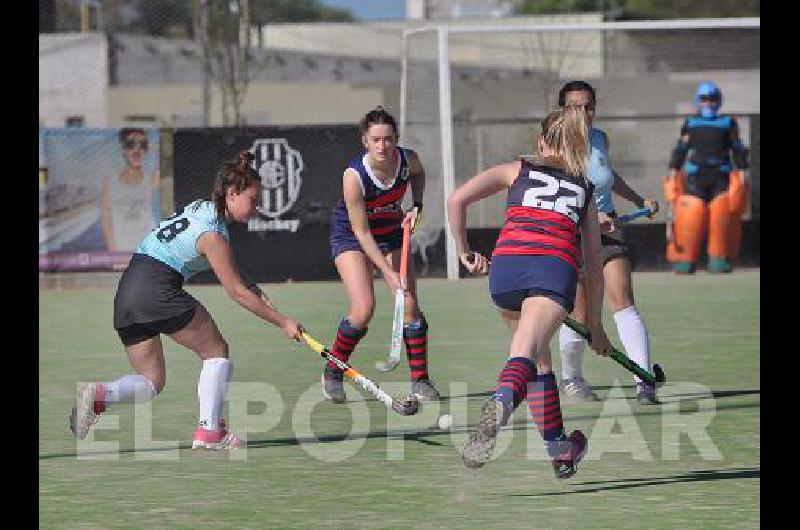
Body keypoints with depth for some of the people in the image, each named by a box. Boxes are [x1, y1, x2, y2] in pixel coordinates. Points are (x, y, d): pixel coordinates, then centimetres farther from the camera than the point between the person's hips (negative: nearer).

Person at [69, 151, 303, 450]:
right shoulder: (213, 234, -9)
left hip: (125, 295, 8)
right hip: (158, 291, -8)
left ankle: (98, 395, -15)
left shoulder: (200, 208, 18)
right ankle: (209, 430, 1)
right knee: (217, 352, 8)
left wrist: (251, 288, 14)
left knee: (151, 383, 11)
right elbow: (237, 292, -5)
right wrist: (283, 323, 1)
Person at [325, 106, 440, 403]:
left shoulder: (407, 159, -20)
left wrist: (417, 206, -7)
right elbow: (361, 232, -27)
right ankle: (332, 373, 4)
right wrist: (388, 271, -31)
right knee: (363, 309, -17)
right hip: (350, 236, -4)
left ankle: (419, 380, 3)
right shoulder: (354, 175, -32)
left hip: (391, 233, 4)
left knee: (409, 303, -8)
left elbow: (418, 174, 9)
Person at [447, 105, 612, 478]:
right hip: (556, 269, -1)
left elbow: (456, 201, 10)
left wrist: (463, 251, 21)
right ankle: (500, 405, -54)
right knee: (527, 354, -20)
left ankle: (559, 450, 30)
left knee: (540, 359, 23)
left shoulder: (517, 170, 25)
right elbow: (593, 263, 29)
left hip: (505, 266, 1)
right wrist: (594, 325, 35)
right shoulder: (584, 189, 29)